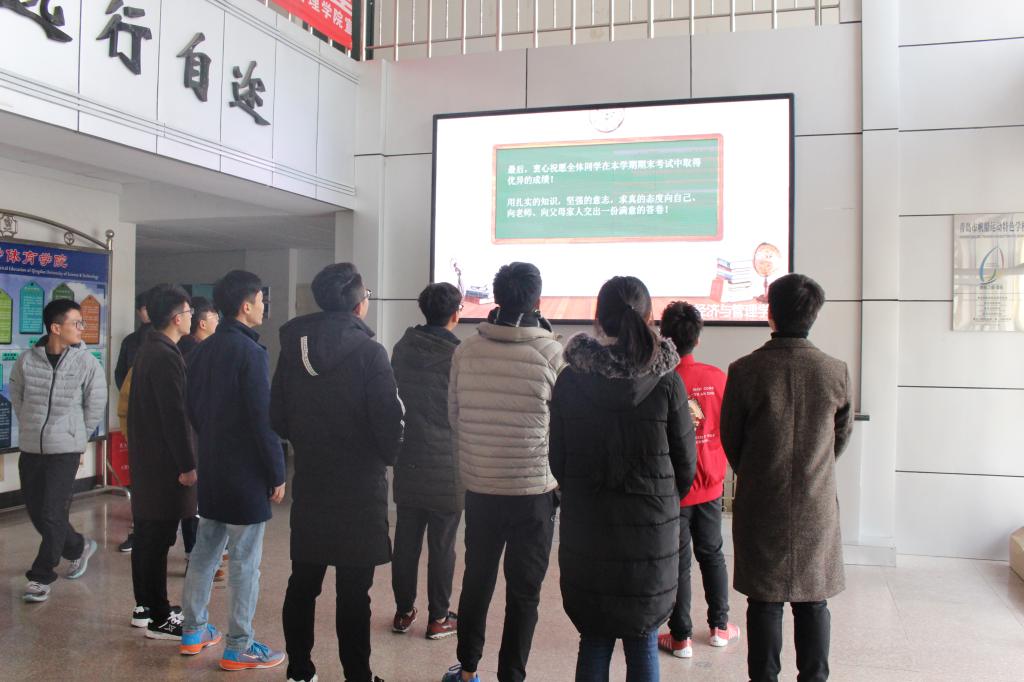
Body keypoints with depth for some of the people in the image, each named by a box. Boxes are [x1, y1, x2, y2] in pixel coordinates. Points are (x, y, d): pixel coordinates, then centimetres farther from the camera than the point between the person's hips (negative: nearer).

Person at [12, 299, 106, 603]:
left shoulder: (87, 363, -8)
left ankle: (41, 577, 10)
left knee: (52, 515, -5)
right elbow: (17, 399, 10)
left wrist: (75, 438, 5)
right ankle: (78, 547, 35)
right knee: (37, 514, 12)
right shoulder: (26, 360, -3)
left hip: (65, 451, -3)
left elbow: (95, 407, 0)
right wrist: (33, 429, 10)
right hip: (30, 450, 3)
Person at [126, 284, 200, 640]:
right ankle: (159, 619, 3)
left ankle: (145, 606, 27)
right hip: (165, 463, -10)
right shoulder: (165, 356, -18)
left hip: (145, 460, 10)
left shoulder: (147, 350, 13)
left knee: (147, 535, 16)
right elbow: (175, 414, -21)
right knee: (159, 538, -4)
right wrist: (187, 465, -18)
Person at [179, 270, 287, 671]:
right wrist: (278, 473, -13)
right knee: (245, 562, 1)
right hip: (247, 472, -8)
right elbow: (262, 418, -20)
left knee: (205, 550, 18)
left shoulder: (203, 350, 7)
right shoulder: (250, 352, -18)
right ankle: (239, 647, 8)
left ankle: (194, 630, 29)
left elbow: (193, 407, 13)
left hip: (211, 468, 8)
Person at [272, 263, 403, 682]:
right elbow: (389, 422, -16)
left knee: (302, 585, 15)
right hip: (359, 489, -5)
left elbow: (278, 418, 5)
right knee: (353, 593, 2)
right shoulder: (368, 352, -15)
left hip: (308, 485, 5)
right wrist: (388, 456, 4)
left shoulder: (292, 347, 2)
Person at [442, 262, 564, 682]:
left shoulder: (466, 351, -4)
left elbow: (453, 417, 6)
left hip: (478, 487, 3)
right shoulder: (552, 353, -13)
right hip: (534, 490, -3)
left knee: (476, 580, 19)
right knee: (524, 591, 10)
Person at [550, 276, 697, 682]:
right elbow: (686, 462, -2)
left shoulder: (570, 379, -6)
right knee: (642, 641, 13)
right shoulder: (666, 382, -9)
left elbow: (557, 459, 1)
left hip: (585, 527, 1)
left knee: (594, 638, 15)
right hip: (651, 528, -1)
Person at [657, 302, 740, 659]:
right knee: (712, 554, 19)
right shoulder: (717, 377, -7)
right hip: (710, 485, 3)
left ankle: (681, 636, 17)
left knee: (678, 562, 7)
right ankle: (719, 626, 31)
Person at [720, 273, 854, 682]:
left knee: (764, 602, 9)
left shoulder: (744, 371, -13)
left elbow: (730, 440, -3)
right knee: (813, 602, 14)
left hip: (761, 506, -1)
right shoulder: (835, 372, -7)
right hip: (817, 508, 2)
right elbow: (843, 434, 7)